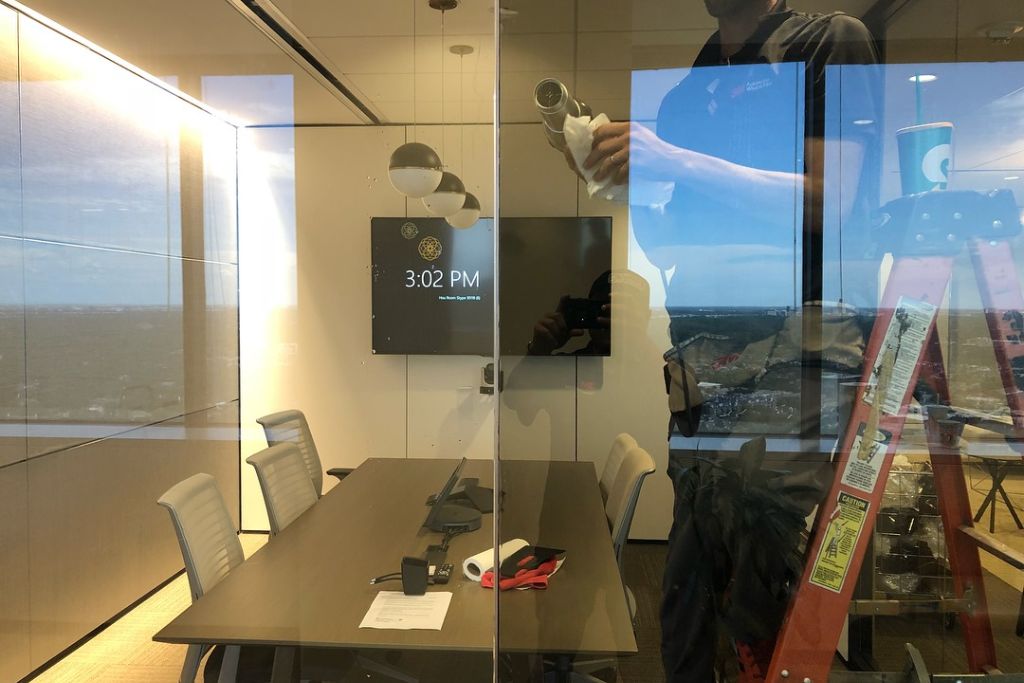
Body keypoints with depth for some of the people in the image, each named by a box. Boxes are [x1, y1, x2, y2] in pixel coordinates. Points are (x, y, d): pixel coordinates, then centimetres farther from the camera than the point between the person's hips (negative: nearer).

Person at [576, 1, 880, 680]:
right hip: (702, 363, 5)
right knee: (686, 610, 6)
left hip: (793, 351, -5)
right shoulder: (686, 89, 23)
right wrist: (625, 178, 3)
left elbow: (830, 198, -6)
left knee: (769, 623, -5)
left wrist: (674, 160, -12)